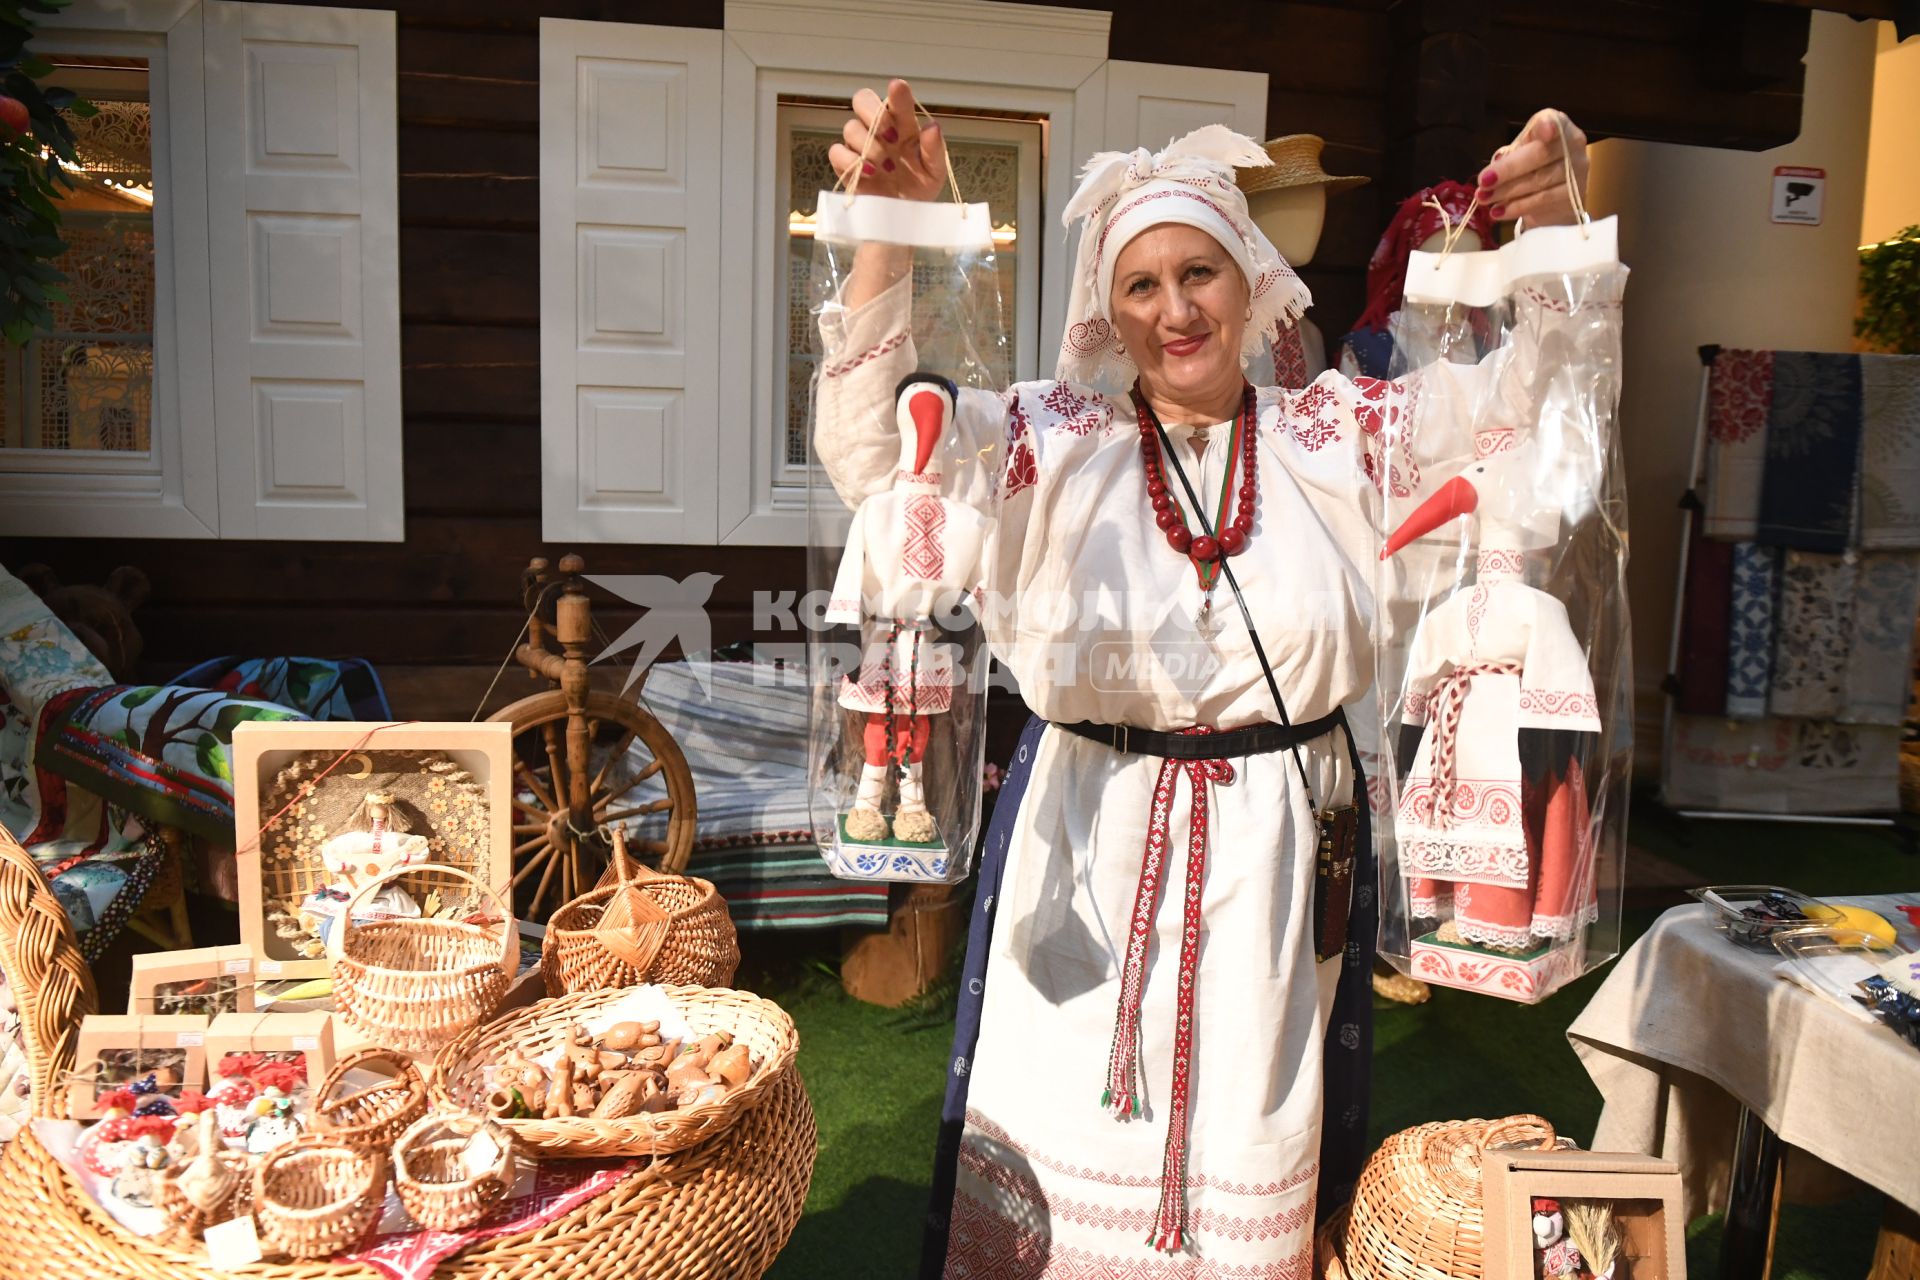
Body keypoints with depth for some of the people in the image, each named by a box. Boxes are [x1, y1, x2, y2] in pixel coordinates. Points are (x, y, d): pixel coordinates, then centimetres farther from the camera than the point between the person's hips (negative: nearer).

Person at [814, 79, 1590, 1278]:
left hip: (1276, 849, 1)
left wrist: (1555, 220, -20)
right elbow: (874, 444, -13)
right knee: (1067, 1162, 9)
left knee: (1254, 1162, 14)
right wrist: (892, 232, -26)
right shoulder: (1059, 443, -1)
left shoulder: (1339, 437, 3)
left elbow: (1531, 396, -2)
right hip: (1090, 845, -1)